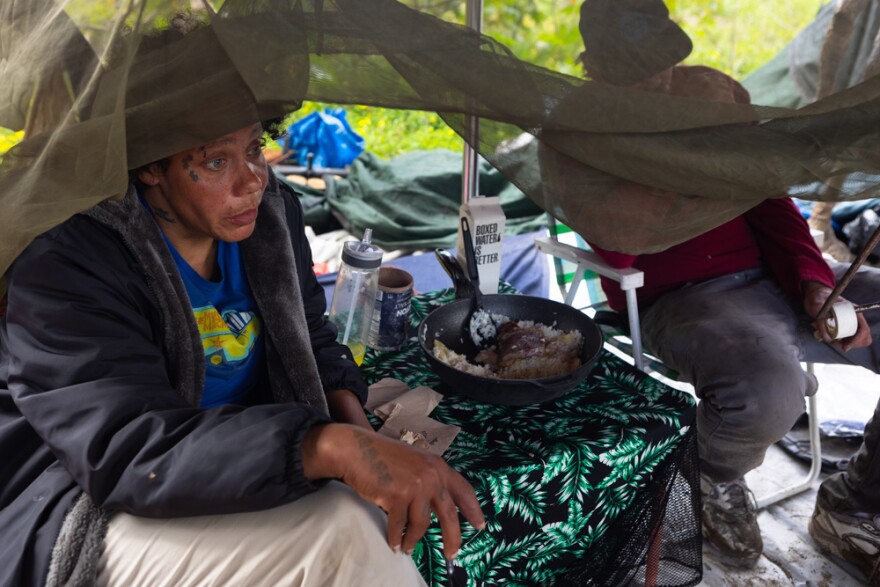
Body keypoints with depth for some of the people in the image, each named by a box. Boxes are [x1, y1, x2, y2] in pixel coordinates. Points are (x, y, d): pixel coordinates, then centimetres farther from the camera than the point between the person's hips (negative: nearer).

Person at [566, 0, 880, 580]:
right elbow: (618, 281, -12)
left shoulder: (714, 91, 10)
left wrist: (814, 281, -3)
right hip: (684, 295, -5)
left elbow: (769, 200, 12)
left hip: (775, 275, 6)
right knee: (768, 392, -37)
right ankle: (719, 478, 3)